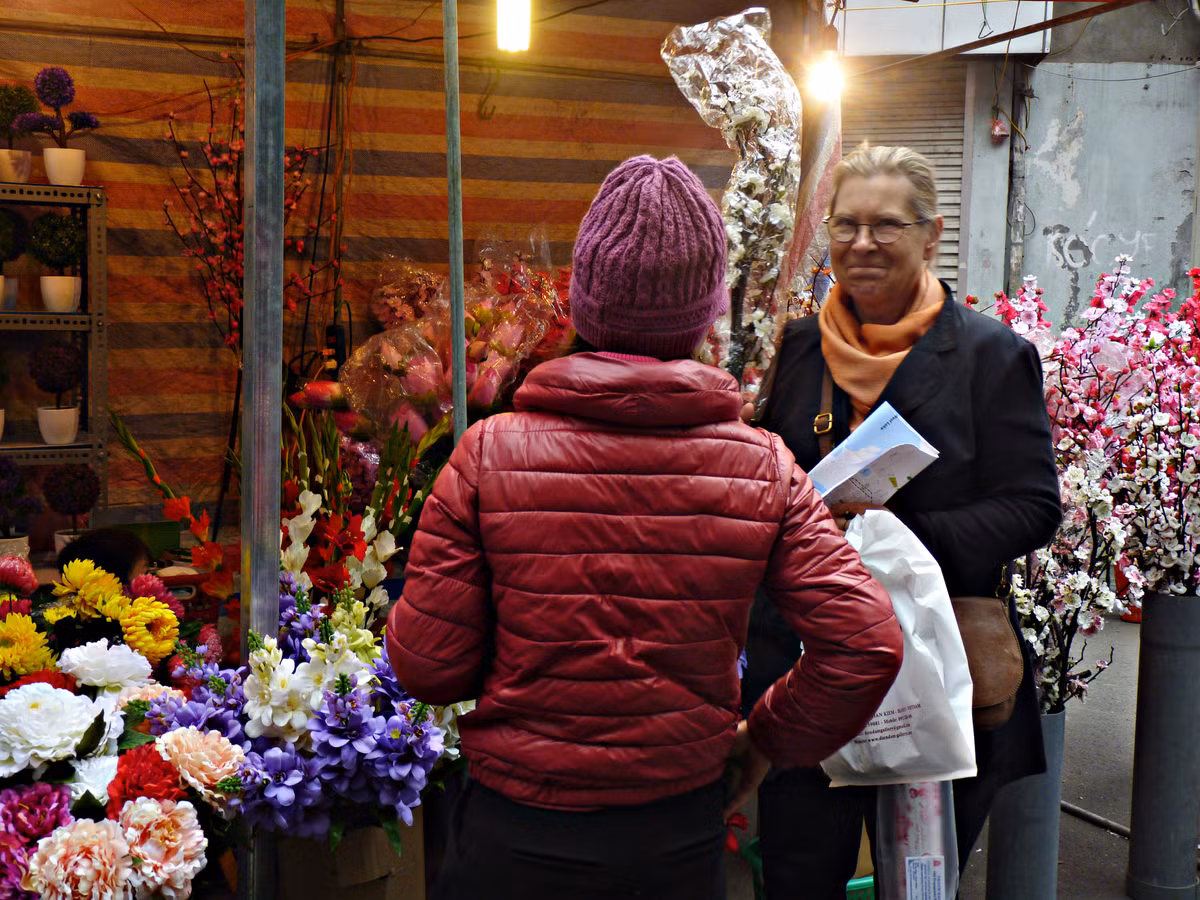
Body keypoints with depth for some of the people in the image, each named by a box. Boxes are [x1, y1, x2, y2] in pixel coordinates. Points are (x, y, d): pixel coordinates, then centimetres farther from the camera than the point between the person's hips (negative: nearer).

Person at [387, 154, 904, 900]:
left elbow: (426, 666, -12)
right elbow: (867, 643, -13)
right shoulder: (763, 468, -11)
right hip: (682, 837, 2)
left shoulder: (488, 455, -15)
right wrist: (772, 737, 4)